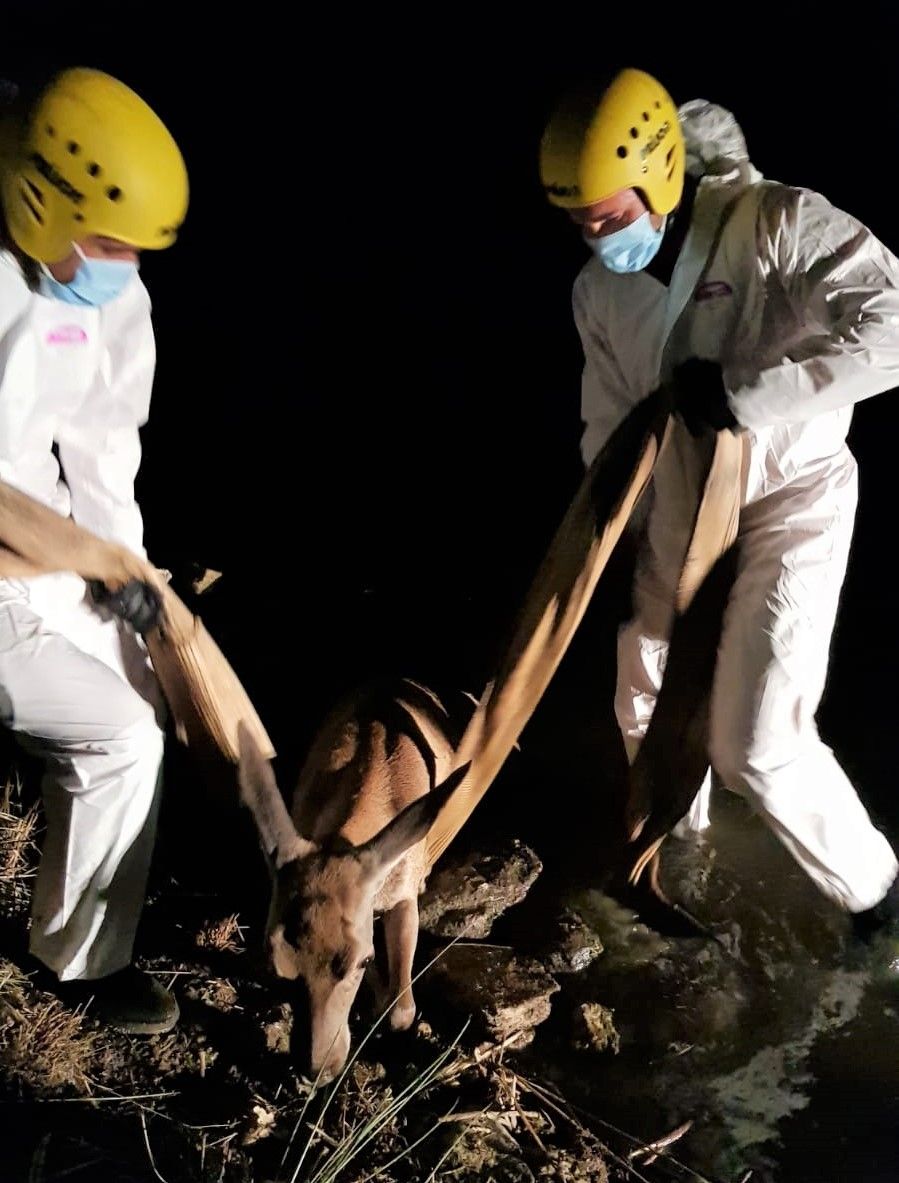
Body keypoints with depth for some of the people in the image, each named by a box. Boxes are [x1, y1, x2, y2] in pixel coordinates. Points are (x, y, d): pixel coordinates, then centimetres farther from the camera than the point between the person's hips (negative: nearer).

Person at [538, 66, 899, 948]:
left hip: (788, 503, -6)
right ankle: (676, 827, 50)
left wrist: (746, 391, -30)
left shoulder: (777, 223, -20)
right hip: (676, 515, 7)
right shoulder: (598, 287, -1)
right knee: (647, 702, 18)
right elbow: (608, 426, 9)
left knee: (756, 744, -10)